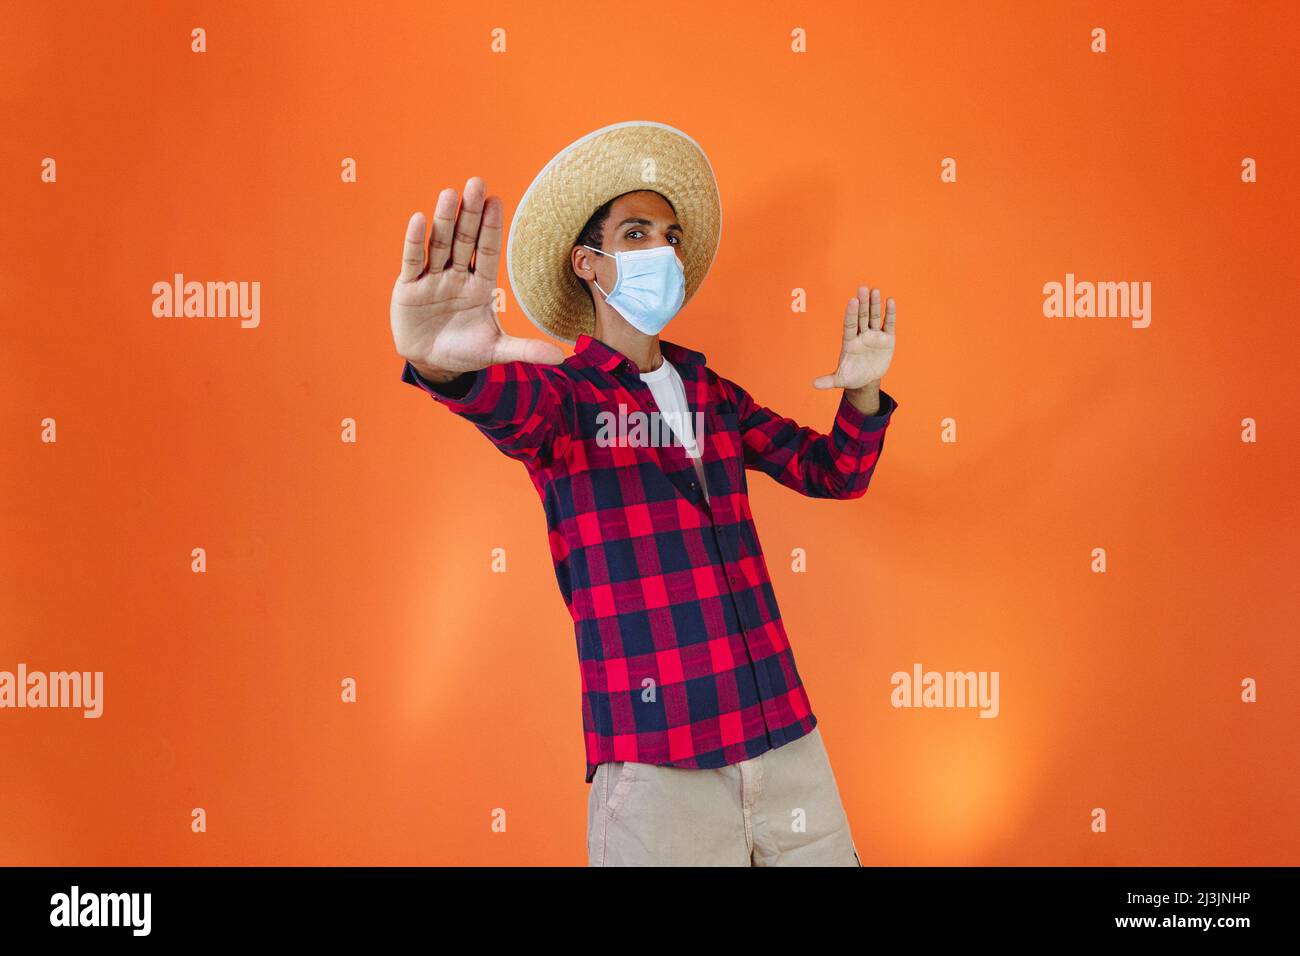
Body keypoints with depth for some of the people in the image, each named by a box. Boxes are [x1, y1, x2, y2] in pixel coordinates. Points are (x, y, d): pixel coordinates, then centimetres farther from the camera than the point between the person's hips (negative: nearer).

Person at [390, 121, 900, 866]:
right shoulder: (565, 393, -3)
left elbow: (832, 473, 20)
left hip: (786, 738, 5)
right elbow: (515, 401, -27)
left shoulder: (710, 393, 14)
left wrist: (862, 394, -1)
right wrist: (447, 366, -51)